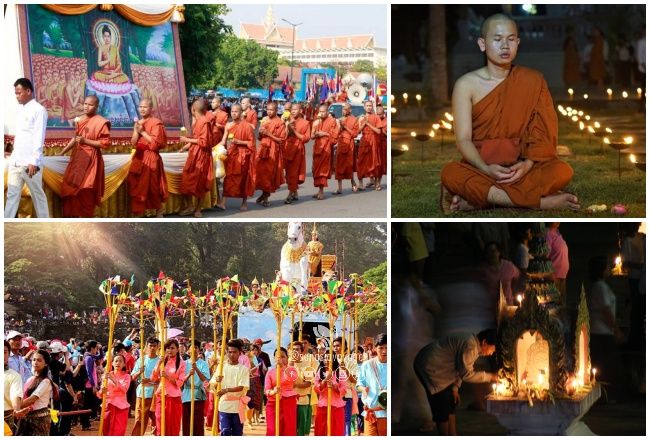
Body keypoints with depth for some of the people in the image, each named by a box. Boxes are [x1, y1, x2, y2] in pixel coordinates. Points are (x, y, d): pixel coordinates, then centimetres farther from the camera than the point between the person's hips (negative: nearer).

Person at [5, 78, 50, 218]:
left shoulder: (38, 110, -9)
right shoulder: (20, 109, 15)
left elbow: (39, 138, -15)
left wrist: (34, 161, -20)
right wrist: (13, 155, 14)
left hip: (30, 162, -7)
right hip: (15, 161, 7)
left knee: (37, 195, 3)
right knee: (12, 195, 3)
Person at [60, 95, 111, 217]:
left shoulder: (101, 122, -12)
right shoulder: (81, 120, 9)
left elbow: (105, 143, -15)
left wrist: (85, 141, -18)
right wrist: (61, 153, 18)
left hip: (90, 160, -7)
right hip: (77, 157, 7)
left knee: (85, 192, -4)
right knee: (70, 188, 8)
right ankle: (72, 216, 17)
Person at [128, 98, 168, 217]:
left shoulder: (156, 123, -10)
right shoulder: (138, 123, 12)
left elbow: (155, 143, -17)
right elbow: (133, 142, 7)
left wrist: (142, 132, -16)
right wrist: (136, 130, -9)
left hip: (151, 158, -7)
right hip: (139, 157, 7)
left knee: (152, 186, -1)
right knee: (137, 186, 6)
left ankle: (159, 210, 16)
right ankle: (138, 213, 14)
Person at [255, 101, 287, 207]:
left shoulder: (280, 123, -6)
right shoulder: (264, 120, 10)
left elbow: (281, 140, -10)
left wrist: (269, 134, -16)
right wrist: (260, 133, -6)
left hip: (273, 151, -5)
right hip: (263, 149, 5)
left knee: (269, 173, -1)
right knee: (261, 171, 1)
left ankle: (266, 196, 11)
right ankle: (265, 194, 17)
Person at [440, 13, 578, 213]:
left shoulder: (533, 81, 2)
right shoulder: (467, 84, -2)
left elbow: (543, 133, -2)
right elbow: (463, 139, -7)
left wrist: (527, 164, -22)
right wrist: (486, 169, -26)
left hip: (520, 167, 1)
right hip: (481, 166, -1)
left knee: (562, 172, -28)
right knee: (450, 173, -35)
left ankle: (476, 198, -29)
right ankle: (539, 201, -32)